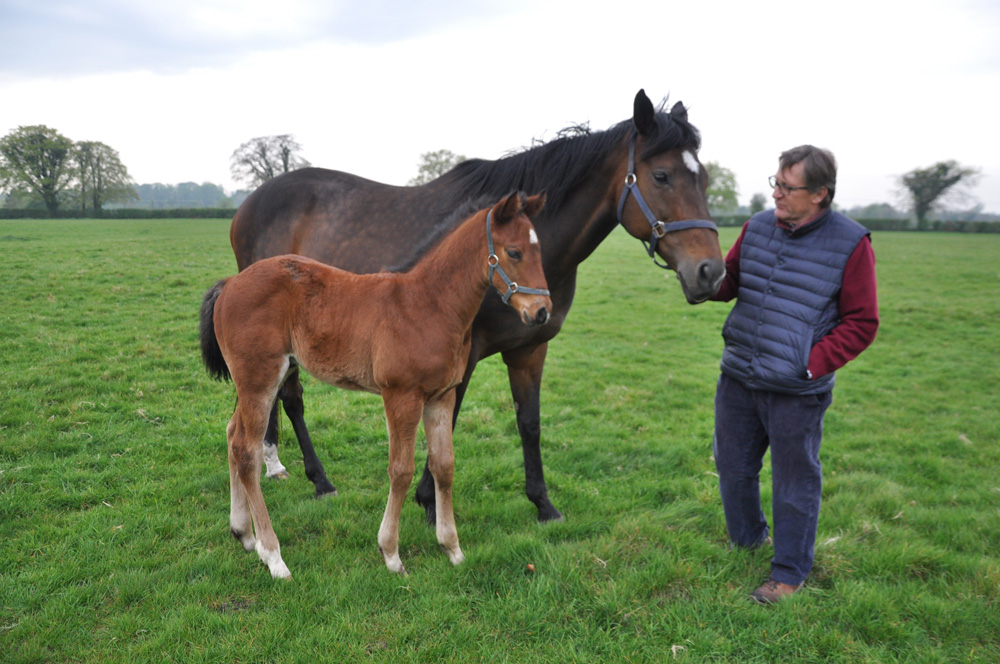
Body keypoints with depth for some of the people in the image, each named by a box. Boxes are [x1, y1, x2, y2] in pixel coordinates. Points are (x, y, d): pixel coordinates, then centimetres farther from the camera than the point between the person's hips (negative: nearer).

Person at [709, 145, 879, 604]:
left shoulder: (850, 244, -12)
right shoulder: (758, 226, 2)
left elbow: (862, 323, -8)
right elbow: (729, 283, 10)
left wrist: (813, 364, -18)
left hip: (795, 393, -5)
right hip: (737, 379, 5)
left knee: (794, 483, 9)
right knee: (733, 467, 20)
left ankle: (789, 572, 29)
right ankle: (747, 539, 46)